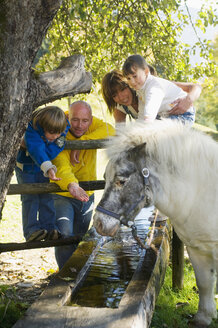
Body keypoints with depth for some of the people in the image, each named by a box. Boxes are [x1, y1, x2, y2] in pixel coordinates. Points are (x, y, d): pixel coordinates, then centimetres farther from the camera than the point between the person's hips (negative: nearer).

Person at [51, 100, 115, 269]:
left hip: (86, 195, 5)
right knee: (65, 235, -24)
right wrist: (71, 185, -58)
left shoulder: (92, 124, -7)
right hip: (63, 195, -5)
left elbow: (109, 130, -28)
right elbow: (61, 166, -37)